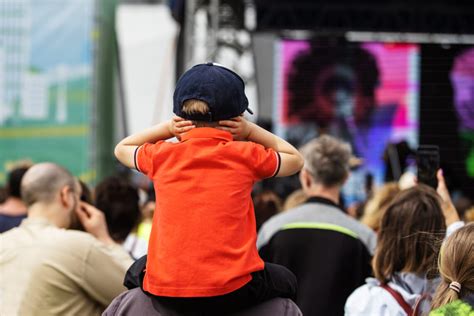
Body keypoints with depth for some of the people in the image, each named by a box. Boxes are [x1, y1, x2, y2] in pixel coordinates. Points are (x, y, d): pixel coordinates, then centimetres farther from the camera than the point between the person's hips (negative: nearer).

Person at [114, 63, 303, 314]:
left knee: (137, 272, 38)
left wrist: (167, 129, 17)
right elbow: (295, 160, 20)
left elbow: (122, 149, 28)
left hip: (165, 291, 2)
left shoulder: (160, 156, 4)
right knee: (285, 281, 31)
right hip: (231, 291, -2)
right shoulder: (247, 156, 0)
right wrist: (251, 131, 13)